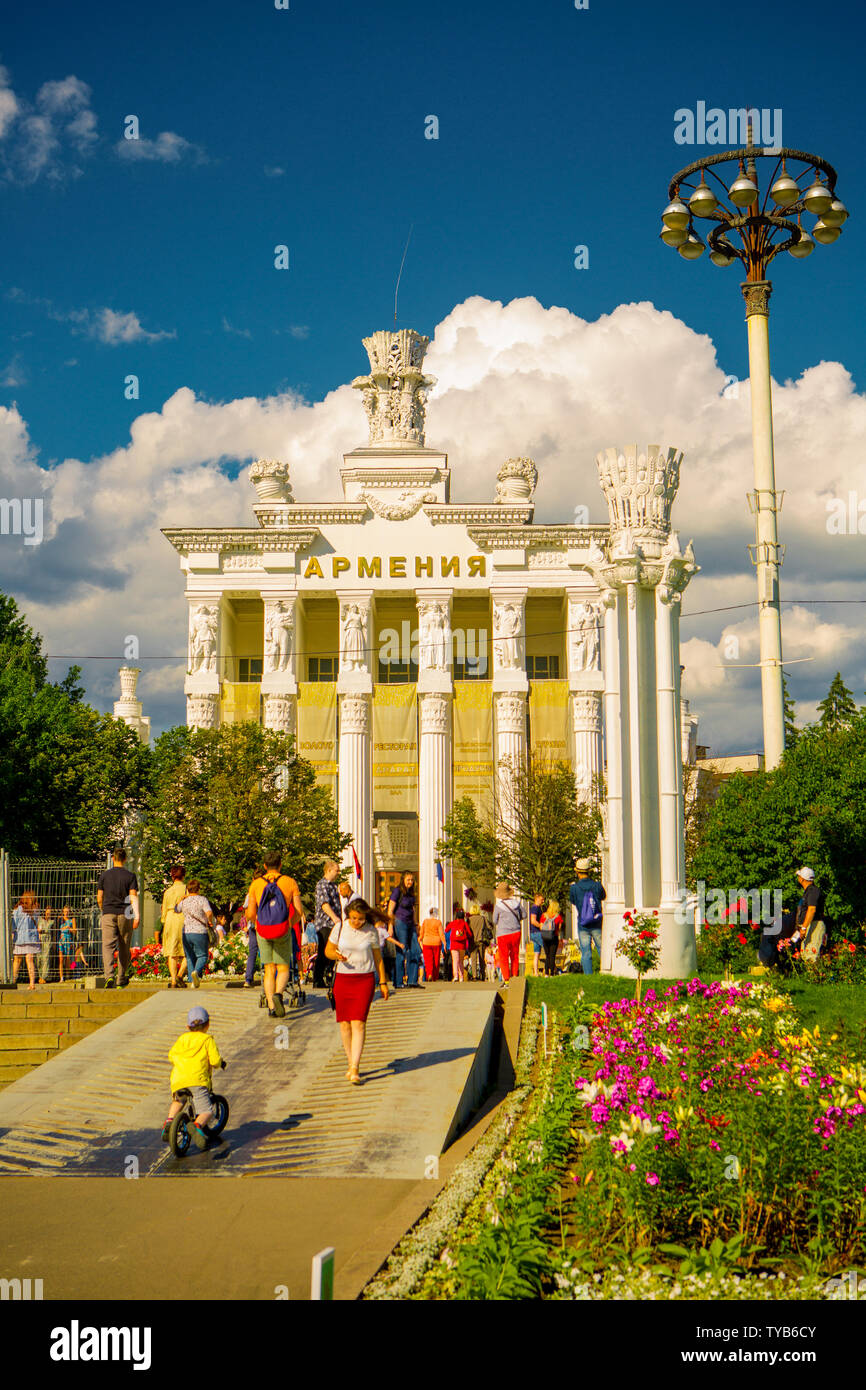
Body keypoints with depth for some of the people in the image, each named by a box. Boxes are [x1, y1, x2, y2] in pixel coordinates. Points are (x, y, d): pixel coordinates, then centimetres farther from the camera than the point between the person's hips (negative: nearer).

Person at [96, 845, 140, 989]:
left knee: (108, 946, -8)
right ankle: (121, 980, 18)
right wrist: (136, 916, -12)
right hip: (125, 915, 0)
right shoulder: (130, 876, 1)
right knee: (124, 949, 11)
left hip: (108, 914, 0)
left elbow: (99, 898, 7)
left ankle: (109, 975, -30)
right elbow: (133, 897, -9)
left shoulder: (104, 875, 5)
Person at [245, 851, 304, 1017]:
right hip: (284, 932, -1)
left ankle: (271, 1007, 1)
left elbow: (250, 914, -4)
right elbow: (299, 911, -5)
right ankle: (278, 994, -19)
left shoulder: (256, 884, -1)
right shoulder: (290, 882, -2)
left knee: (269, 970, 9)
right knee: (283, 968, 9)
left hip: (263, 932, 1)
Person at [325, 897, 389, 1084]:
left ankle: (355, 1069, -14)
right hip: (343, 979, 2)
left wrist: (383, 982, 11)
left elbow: (378, 957, 9)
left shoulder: (371, 931, -1)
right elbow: (328, 950, 9)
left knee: (358, 1023, -12)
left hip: (365, 979, -2)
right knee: (344, 1024, 3)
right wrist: (336, 955, -15)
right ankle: (351, 1063, 18)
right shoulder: (340, 928, -1)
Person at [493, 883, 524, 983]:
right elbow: (523, 915, 9)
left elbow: (495, 921, -2)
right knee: (515, 957, 15)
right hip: (516, 932, 4)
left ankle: (507, 980, -3)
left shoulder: (498, 906, -12)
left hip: (503, 934, -4)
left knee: (503, 958, 3)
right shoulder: (516, 902, -1)